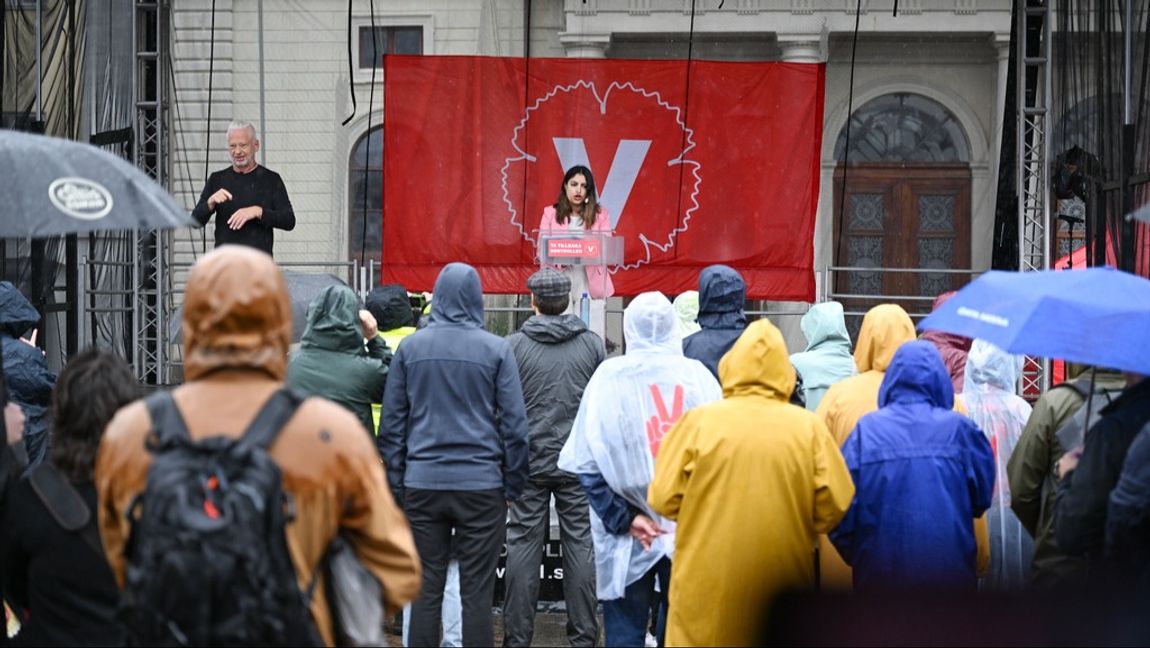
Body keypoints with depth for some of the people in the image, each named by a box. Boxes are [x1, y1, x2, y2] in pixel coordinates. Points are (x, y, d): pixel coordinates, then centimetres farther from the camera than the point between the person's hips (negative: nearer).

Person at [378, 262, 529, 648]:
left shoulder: (410, 347, 4)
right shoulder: (496, 349, -2)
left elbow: (391, 424, 6)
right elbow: (514, 425, -2)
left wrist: (396, 485, 11)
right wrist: (512, 487, 6)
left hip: (423, 484, 2)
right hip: (481, 485, -2)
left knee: (426, 590, 6)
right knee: (476, 593, 1)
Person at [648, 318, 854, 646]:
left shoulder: (699, 421, -7)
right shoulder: (808, 426, -5)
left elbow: (664, 499, -4)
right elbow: (835, 508, -7)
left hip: (708, 586, -1)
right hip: (783, 586, 1)